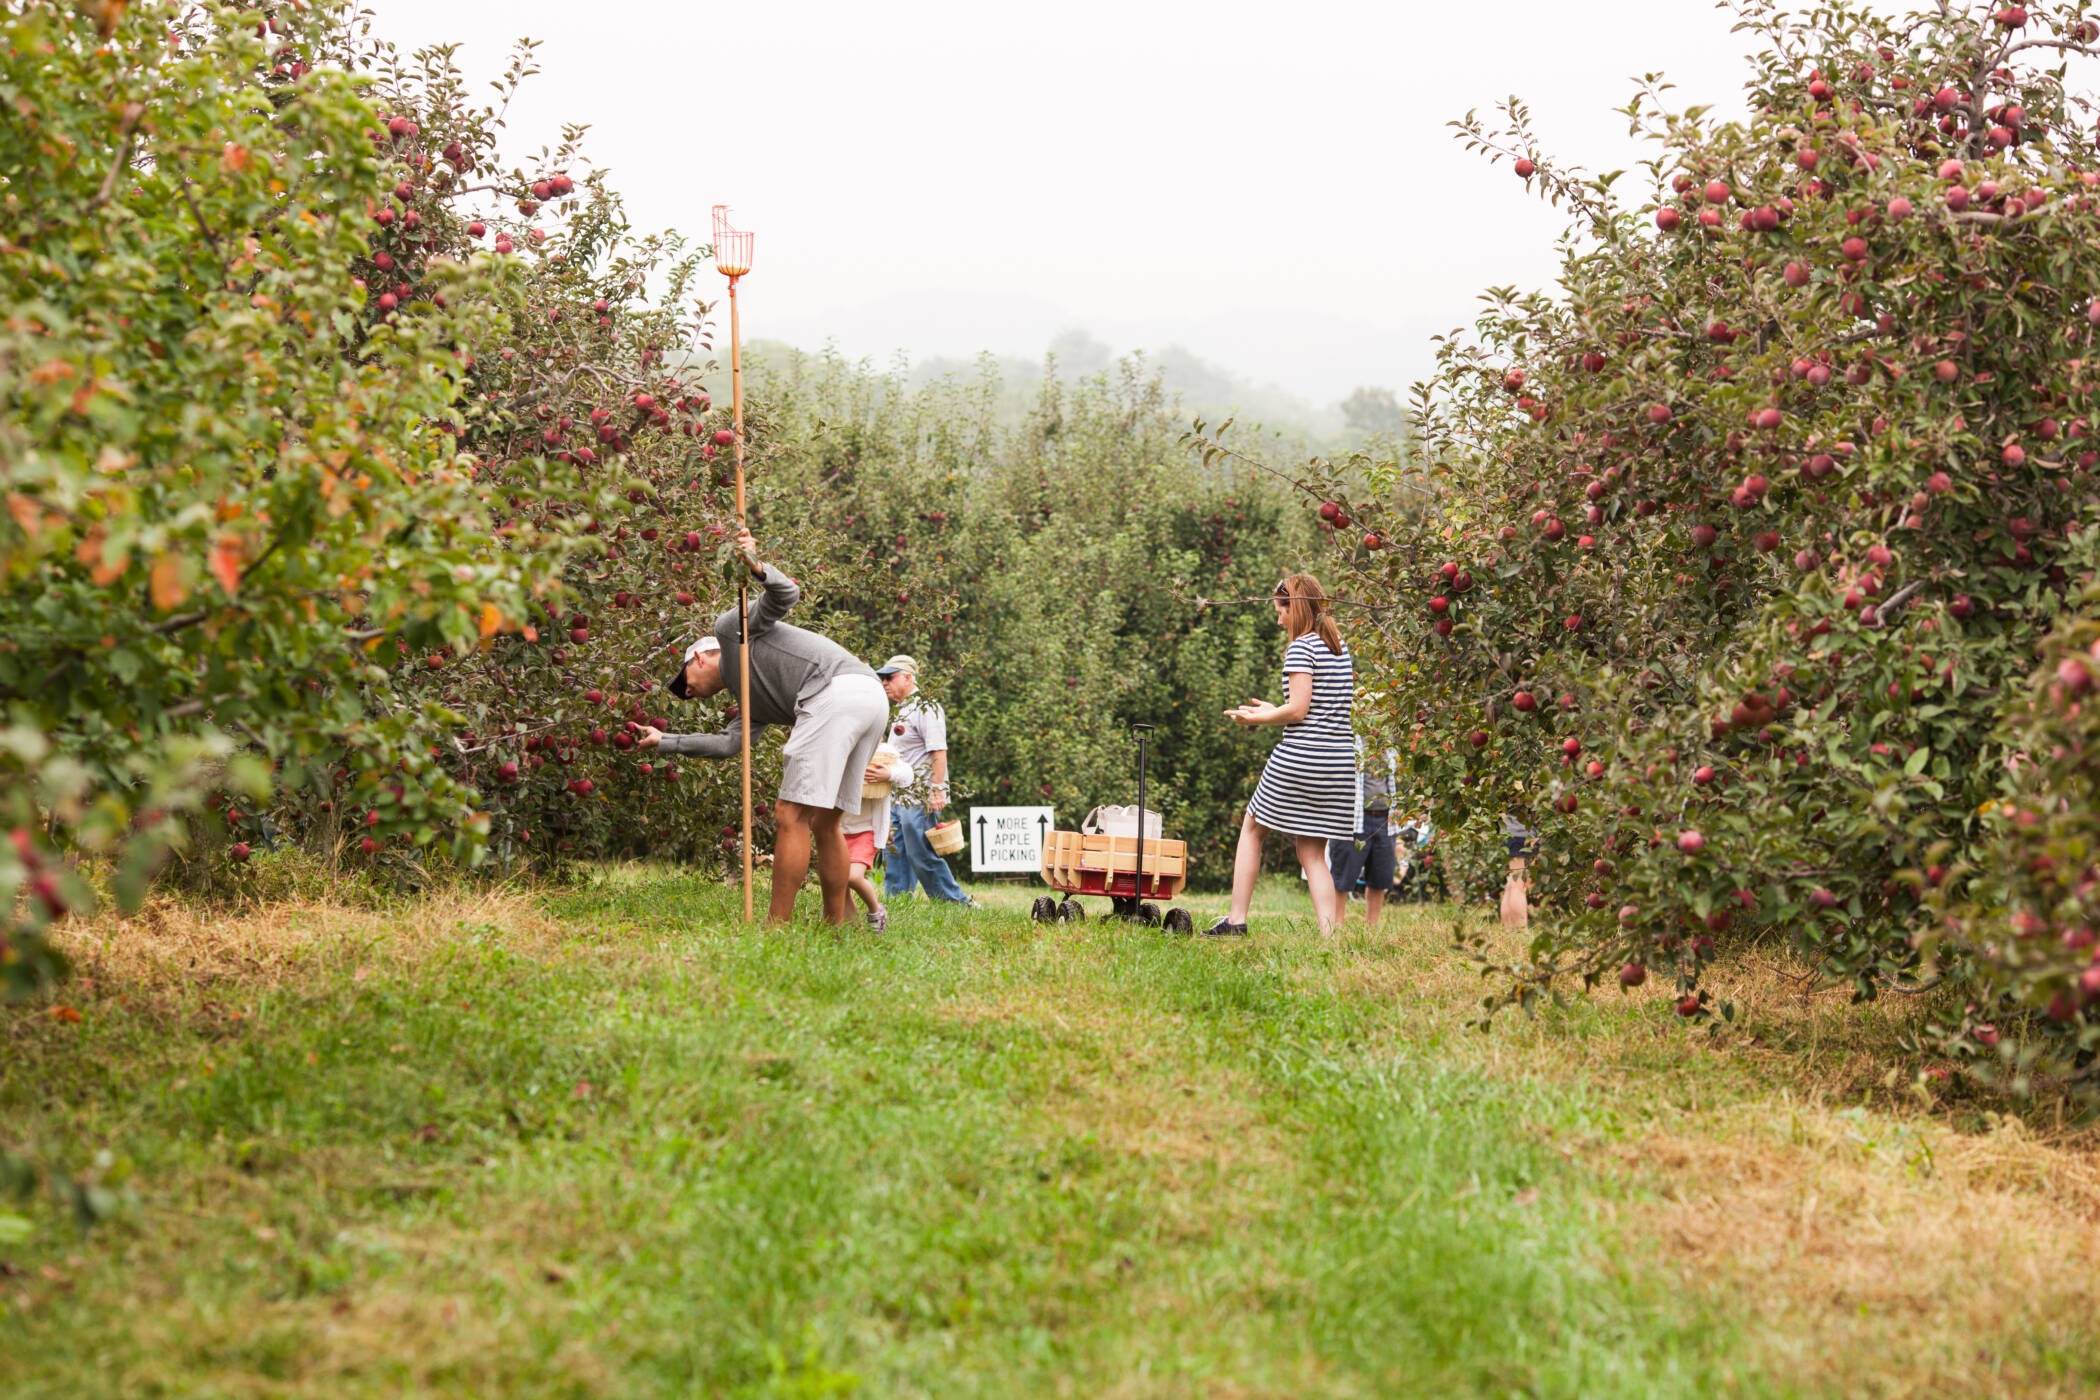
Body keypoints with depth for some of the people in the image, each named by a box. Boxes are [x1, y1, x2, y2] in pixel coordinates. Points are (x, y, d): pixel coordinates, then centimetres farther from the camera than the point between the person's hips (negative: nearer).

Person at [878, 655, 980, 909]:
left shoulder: (925, 708, -10)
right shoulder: (902, 711, 21)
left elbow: (938, 751, -18)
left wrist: (937, 791, -24)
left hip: (921, 799, -10)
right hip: (899, 798, 10)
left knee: (923, 857, -9)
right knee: (895, 856, 7)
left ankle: (959, 904, -2)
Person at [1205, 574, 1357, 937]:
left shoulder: (1301, 647, -9)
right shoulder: (1341, 648, 15)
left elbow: (1298, 710, -16)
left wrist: (1256, 718, -1)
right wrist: (1275, 712, 21)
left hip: (1299, 757, -7)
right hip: (1340, 762, 7)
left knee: (1252, 829, 12)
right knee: (1312, 853, 8)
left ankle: (1237, 920, 10)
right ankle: (1331, 934, -5)